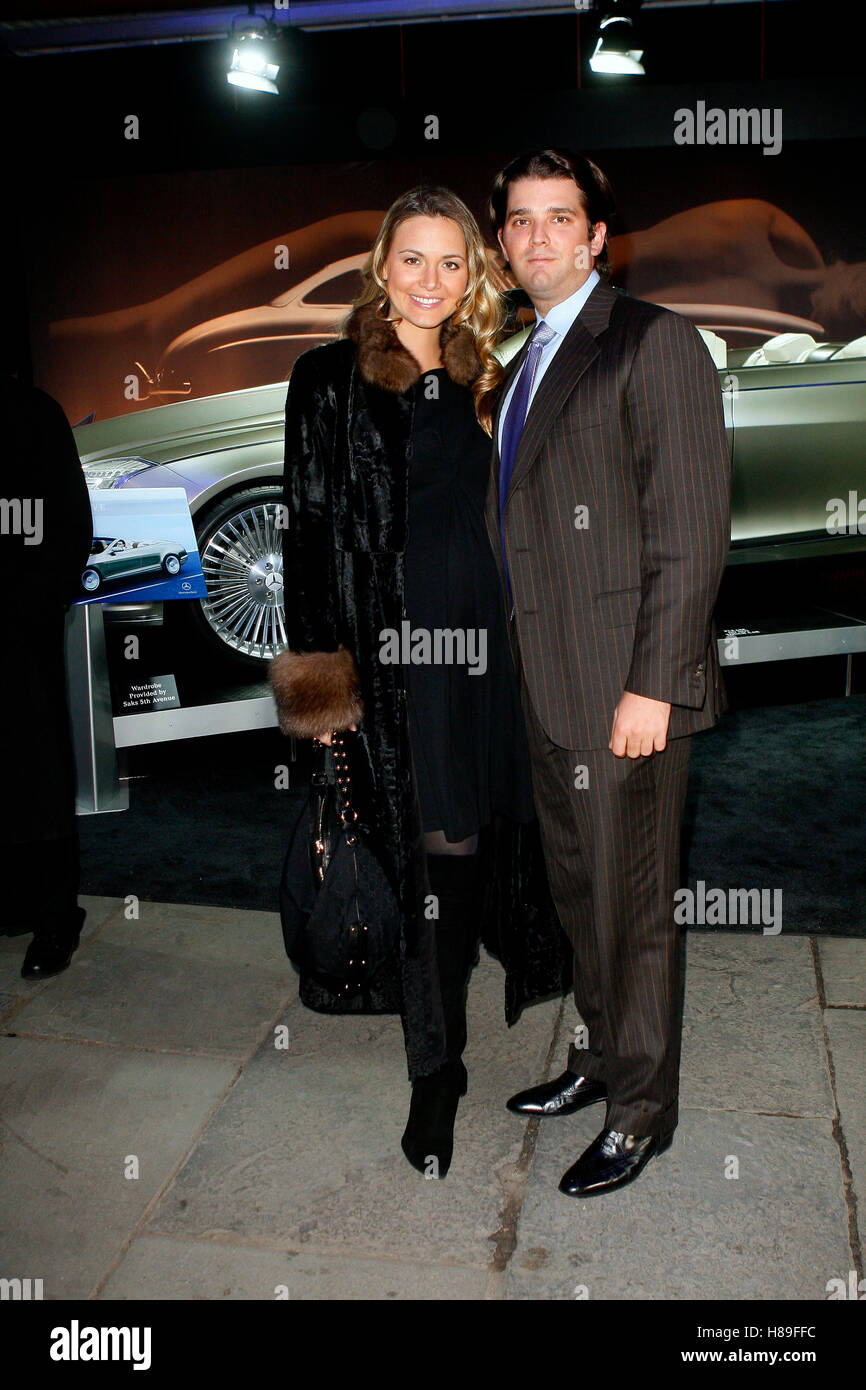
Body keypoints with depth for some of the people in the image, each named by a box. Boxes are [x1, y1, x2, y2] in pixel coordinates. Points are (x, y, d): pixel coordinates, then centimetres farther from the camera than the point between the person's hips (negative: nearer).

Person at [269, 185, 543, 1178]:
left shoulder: (480, 379, 13)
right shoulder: (330, 379, 0)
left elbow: (496, 518, 16)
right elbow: (307, 530, -3)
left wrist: (516, 632, 11)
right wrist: (317, 668, -8)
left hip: (483, 638, 4)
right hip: (391, 643, -4)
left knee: (468, 843, 10)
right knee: (429, 850, 1)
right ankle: (435, 1069, 16)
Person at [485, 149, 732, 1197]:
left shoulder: (654, 343, -9)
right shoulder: (524, 364, 17)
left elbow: (692, 527, -15)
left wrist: (652, 683, -19)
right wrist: (525, 661, 14)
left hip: (624, 687, -8)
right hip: (548, 684, 8)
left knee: (632, 905, 4)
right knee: (575, 889, 19)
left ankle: (642, 1112, 23)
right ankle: (599, 1056, 39)